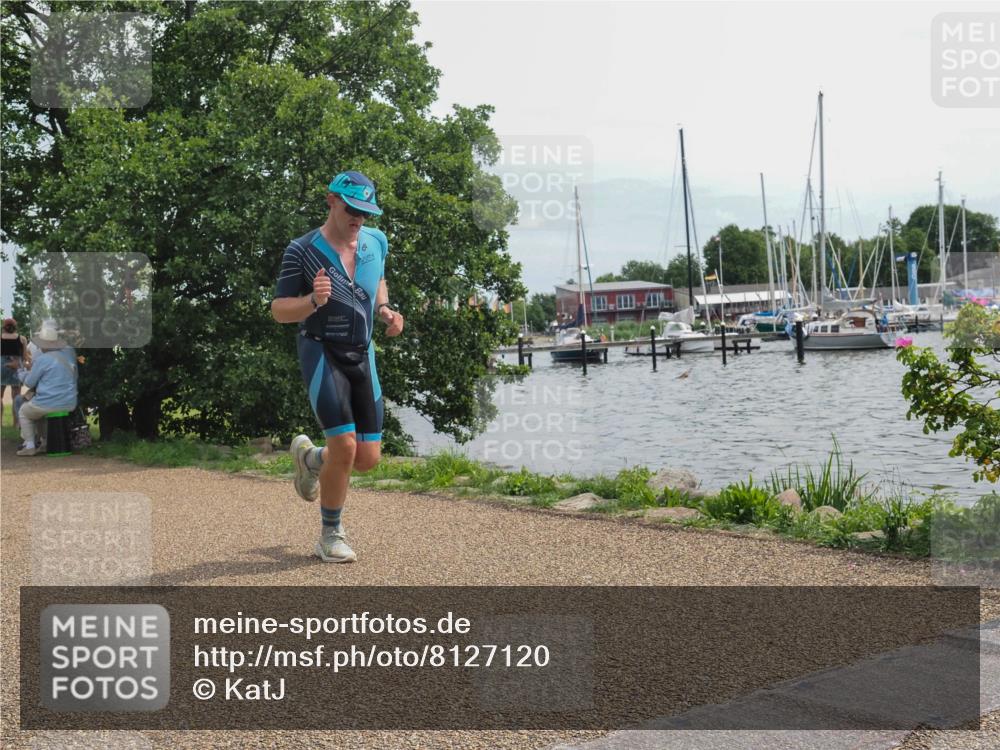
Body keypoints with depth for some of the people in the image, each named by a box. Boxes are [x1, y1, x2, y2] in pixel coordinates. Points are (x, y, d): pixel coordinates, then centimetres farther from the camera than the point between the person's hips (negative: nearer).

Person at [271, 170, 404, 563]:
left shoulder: (376, 242, 4)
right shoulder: (301, 251, -11)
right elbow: (279, 310, -7)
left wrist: (385, 311, 5)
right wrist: (313, 301, -28)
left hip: (363, 355, 5)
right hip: (321, 352, -5)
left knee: (368, 457, 3)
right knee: (345, 446, -17)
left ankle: (309, 457, 36)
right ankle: (331, 535, 5)